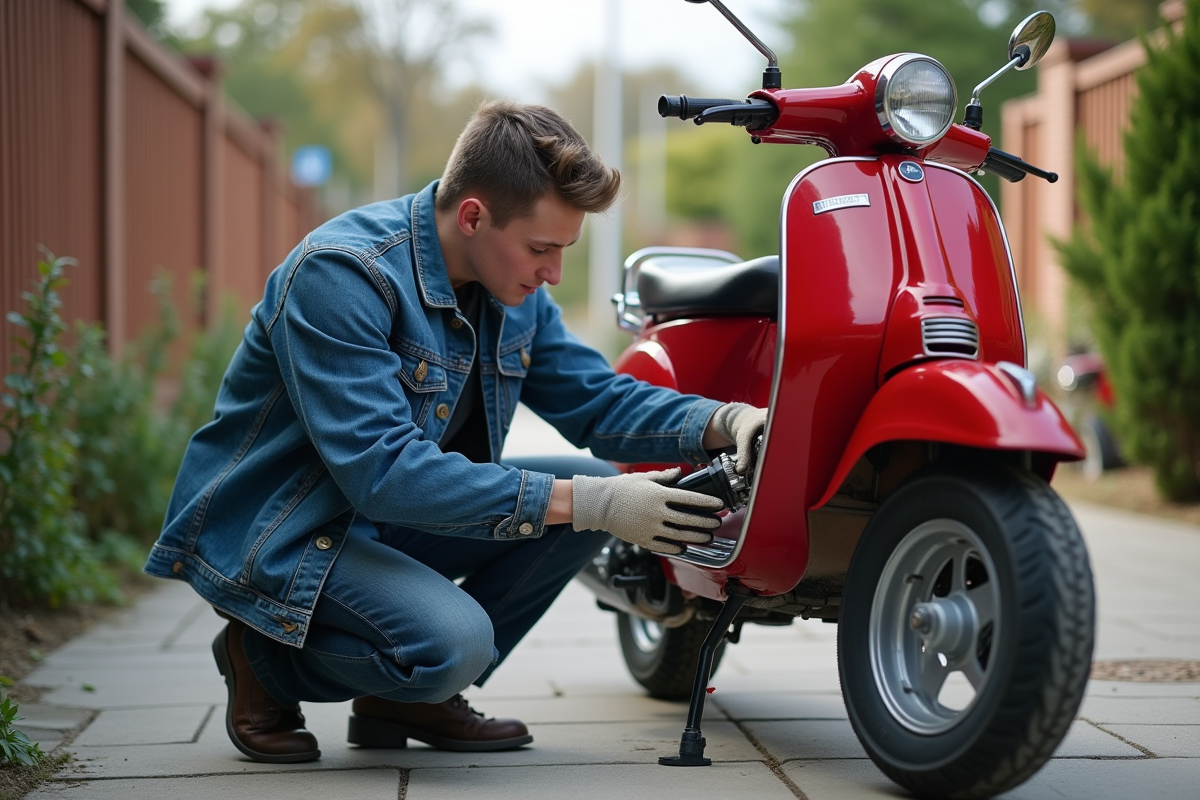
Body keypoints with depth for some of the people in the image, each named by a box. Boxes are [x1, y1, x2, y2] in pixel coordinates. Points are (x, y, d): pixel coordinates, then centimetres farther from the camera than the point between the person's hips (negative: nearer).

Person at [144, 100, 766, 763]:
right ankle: (266, 663, -1)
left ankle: (411, 697, 4)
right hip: (272, 529, -8)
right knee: (453, 640, -32)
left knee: (597, 486, -6)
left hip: (384, 516, 9)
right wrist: (585, 503, -36)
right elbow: (384, 472, -34)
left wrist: (727, 421, -17)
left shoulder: (512, 288, -1)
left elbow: (597, 398, 4)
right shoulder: (340, 273, -27)